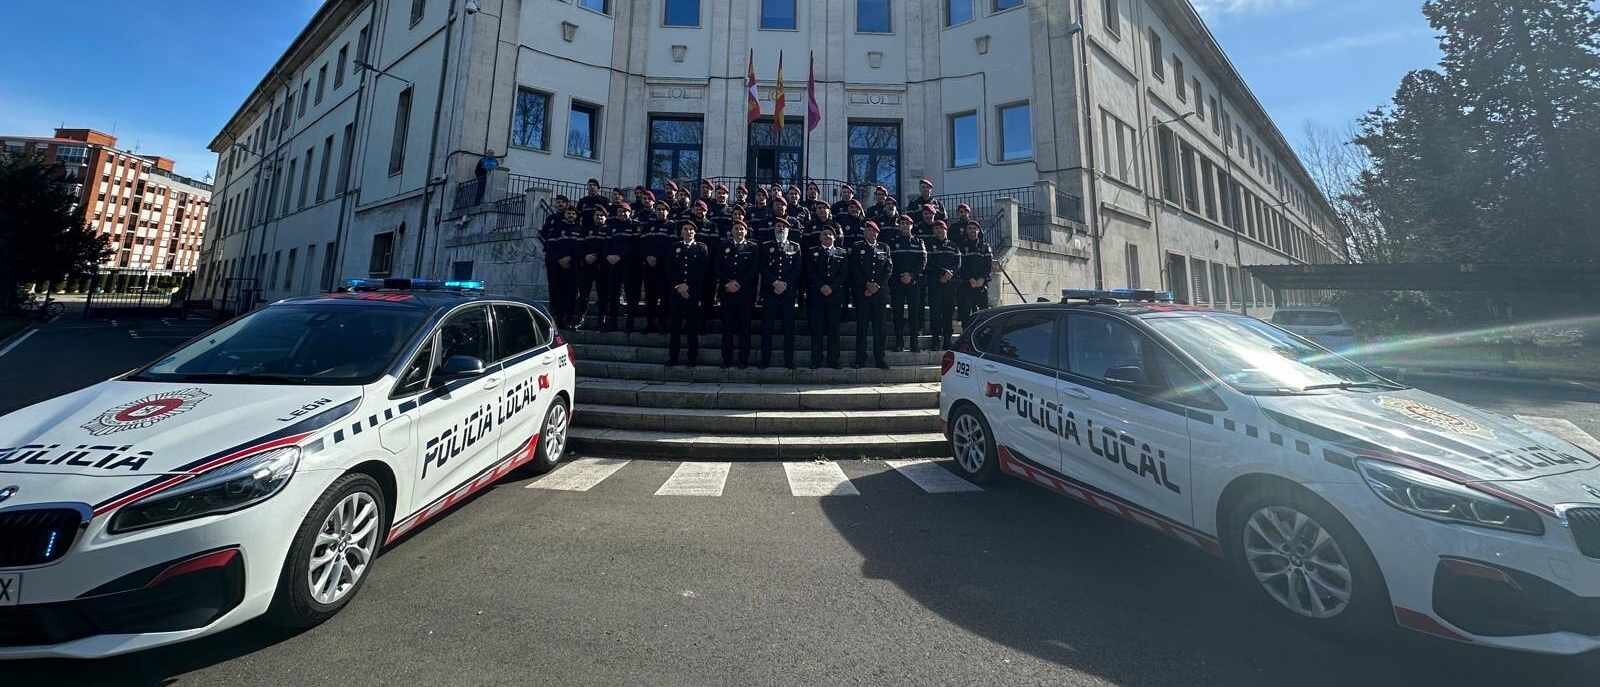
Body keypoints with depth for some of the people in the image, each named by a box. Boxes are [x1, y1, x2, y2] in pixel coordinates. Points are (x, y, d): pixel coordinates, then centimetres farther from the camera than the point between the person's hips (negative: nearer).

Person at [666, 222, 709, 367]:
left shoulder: (701, 248, 8)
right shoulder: (674, 247, 15)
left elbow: (702, 271, -2)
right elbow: (669, 270, 7)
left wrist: (688, 286, -9)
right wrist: (678, 287, -7)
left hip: (694, 293, -2)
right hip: (676, 292, 2)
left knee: (693, 327, 1)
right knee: (675, 327, 3)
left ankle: (693, 358, 8)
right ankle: (672, 358, 10)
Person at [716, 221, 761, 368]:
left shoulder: (753, 248, 8)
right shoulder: (724, 247, 14)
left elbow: (754, 269, -2)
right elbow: (718, 268, 7)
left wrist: (738, 283, -10)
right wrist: (727, 283, -8)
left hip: (746, 292, -2)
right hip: (727, 292, 2)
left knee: (744, 327, 1)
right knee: (727, 327, 3)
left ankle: (744, 360, 8)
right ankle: (727, 359, 10)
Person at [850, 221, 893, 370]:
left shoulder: (884, 248, 15)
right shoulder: (857, 249, 9)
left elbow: (889, 268, 6)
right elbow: (854, 270, 0)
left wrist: (877, 285, -6)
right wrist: (867, 284, -11)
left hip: (880, 292, 2)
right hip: (862, 292, -1)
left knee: (879, 326, 1)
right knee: (861, 325, -1)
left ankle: (880, 357, 8)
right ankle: (860, 358, 5)